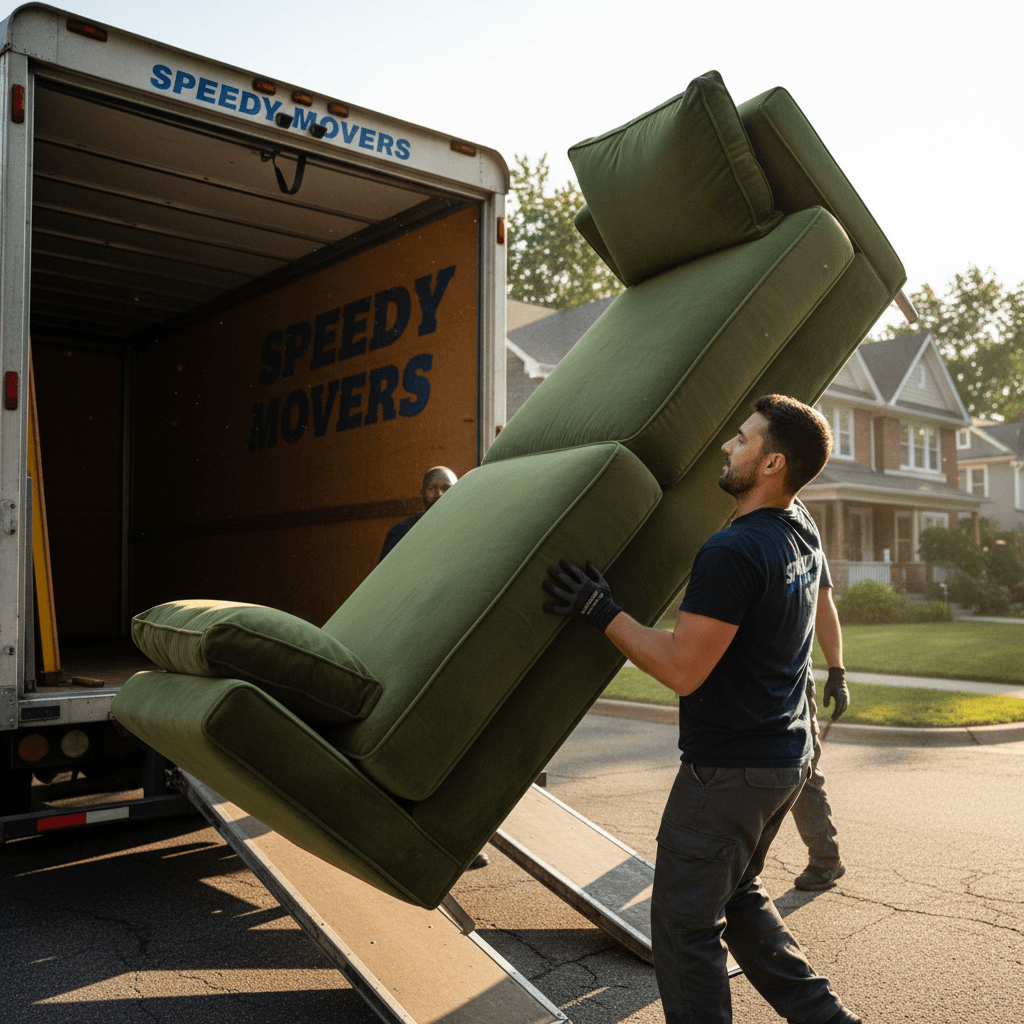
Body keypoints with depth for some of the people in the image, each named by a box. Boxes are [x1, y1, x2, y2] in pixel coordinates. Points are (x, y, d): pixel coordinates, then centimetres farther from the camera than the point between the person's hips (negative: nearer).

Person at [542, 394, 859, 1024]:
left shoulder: (733, 553, -24)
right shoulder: (803, 530, 4)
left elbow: (681, 670, -24)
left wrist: (603, 613, -17)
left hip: (728, 771, -9)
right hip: (789, 758, 9)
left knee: (685, 922, 5)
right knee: (737, 895, 25)